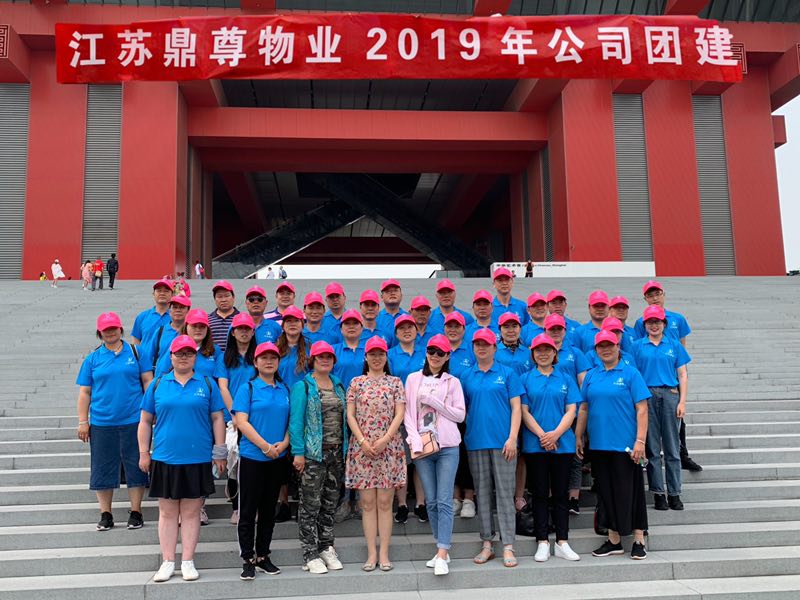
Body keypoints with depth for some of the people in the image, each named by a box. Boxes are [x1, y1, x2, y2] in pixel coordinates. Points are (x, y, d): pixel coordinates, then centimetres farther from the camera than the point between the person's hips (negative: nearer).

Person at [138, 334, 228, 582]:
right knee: (167, 512, 8)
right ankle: (168, 562, 17)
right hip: (164, 459, 1)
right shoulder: (158, 384, 6)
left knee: (191, 512, 6)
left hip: (198, 459, -1)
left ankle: (187, 561, 15)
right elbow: (145, 421, 9)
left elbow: (217, 418, 4)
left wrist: (219, 452, 1)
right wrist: (144, 453, 4)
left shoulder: (207, 384, 4)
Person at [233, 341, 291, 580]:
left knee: (269, 510, 12)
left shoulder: (285, 390, 9)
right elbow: (241, 422, -11)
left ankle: (263, 556, 22)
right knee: (248, 510, 1)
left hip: (278, 459, 4)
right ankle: (248, 560, 10)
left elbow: (291, 421, 11)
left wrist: (284, 443, -8)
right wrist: (265, 446, -16)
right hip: (252, 456, -4)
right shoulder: (247, 388, -3)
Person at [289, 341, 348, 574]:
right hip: (313, 454, -6)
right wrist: (298, 452, -15)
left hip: (336, 453, 6)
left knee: (330, 504, 12)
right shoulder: (303, 386, -3)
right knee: (310, 505, -2)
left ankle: (326, 548, 23)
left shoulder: (338, 386, 14)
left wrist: (345, 450, 11)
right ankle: (310, 555, 7)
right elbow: (296, 421, -9)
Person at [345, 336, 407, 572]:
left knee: (385, 502, 1)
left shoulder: (395, 382, 7)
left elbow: (399, 414, 0)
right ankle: (372, 553, 10)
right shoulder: (356, 382, 8)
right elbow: (350, 415, 3)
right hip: (361, 448, 1)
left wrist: (384, 440, -12)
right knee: (367, 503, 3)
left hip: (389, 447, 0)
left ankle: (384, 553, 8)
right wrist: (363, 441, -9)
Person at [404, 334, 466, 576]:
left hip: (447, 447, -2)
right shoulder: (414, 379, 10)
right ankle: (442, 549, 17)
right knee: (431, 501, 6)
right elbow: (407, 413, 5)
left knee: (444, 501, -8)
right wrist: (415, 440, -7)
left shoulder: (453, 382, 8)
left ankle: (442, 555, -9)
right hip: (422, 446, 2)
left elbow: (460, 414, 1)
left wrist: (434, 401, -8)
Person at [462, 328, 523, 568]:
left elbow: (516, 408, -1)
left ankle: (508, 546, 3)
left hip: (502, 442, -3)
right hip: (476, 442, 3)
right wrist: (461, 436, 4)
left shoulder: (507, 373, 3)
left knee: (505, 493, -1)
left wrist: (512, 438, -10)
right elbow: (462, 409, 14)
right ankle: (487, 544, 17)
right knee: (482, 493, 8)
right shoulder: (467, 377, 11)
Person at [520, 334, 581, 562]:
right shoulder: (526, 379, 5)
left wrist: (556, 433, -13)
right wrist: (542, 435, -13)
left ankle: (562, 542, 12)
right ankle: (542, 543, 11)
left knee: (561, 494, 5)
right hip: (534, 445, -1)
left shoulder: (566, 379, 9)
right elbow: (524, 411, -2)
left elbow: (571, 411, 2)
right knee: (540, 494, 4)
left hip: (562, 444, 1)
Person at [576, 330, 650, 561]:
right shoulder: (591, 376, 10)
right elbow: (583, 409, 13)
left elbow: (641, 409, -8)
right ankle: (614, 540, 22)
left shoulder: (630, 373, -3)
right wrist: (578, 437, 10)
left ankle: (639, 540, 15)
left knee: (629, 491, 2)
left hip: (625, 445, -4)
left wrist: (640, 441, -14)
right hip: (598, 445, 4)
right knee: (606, 492, 11)